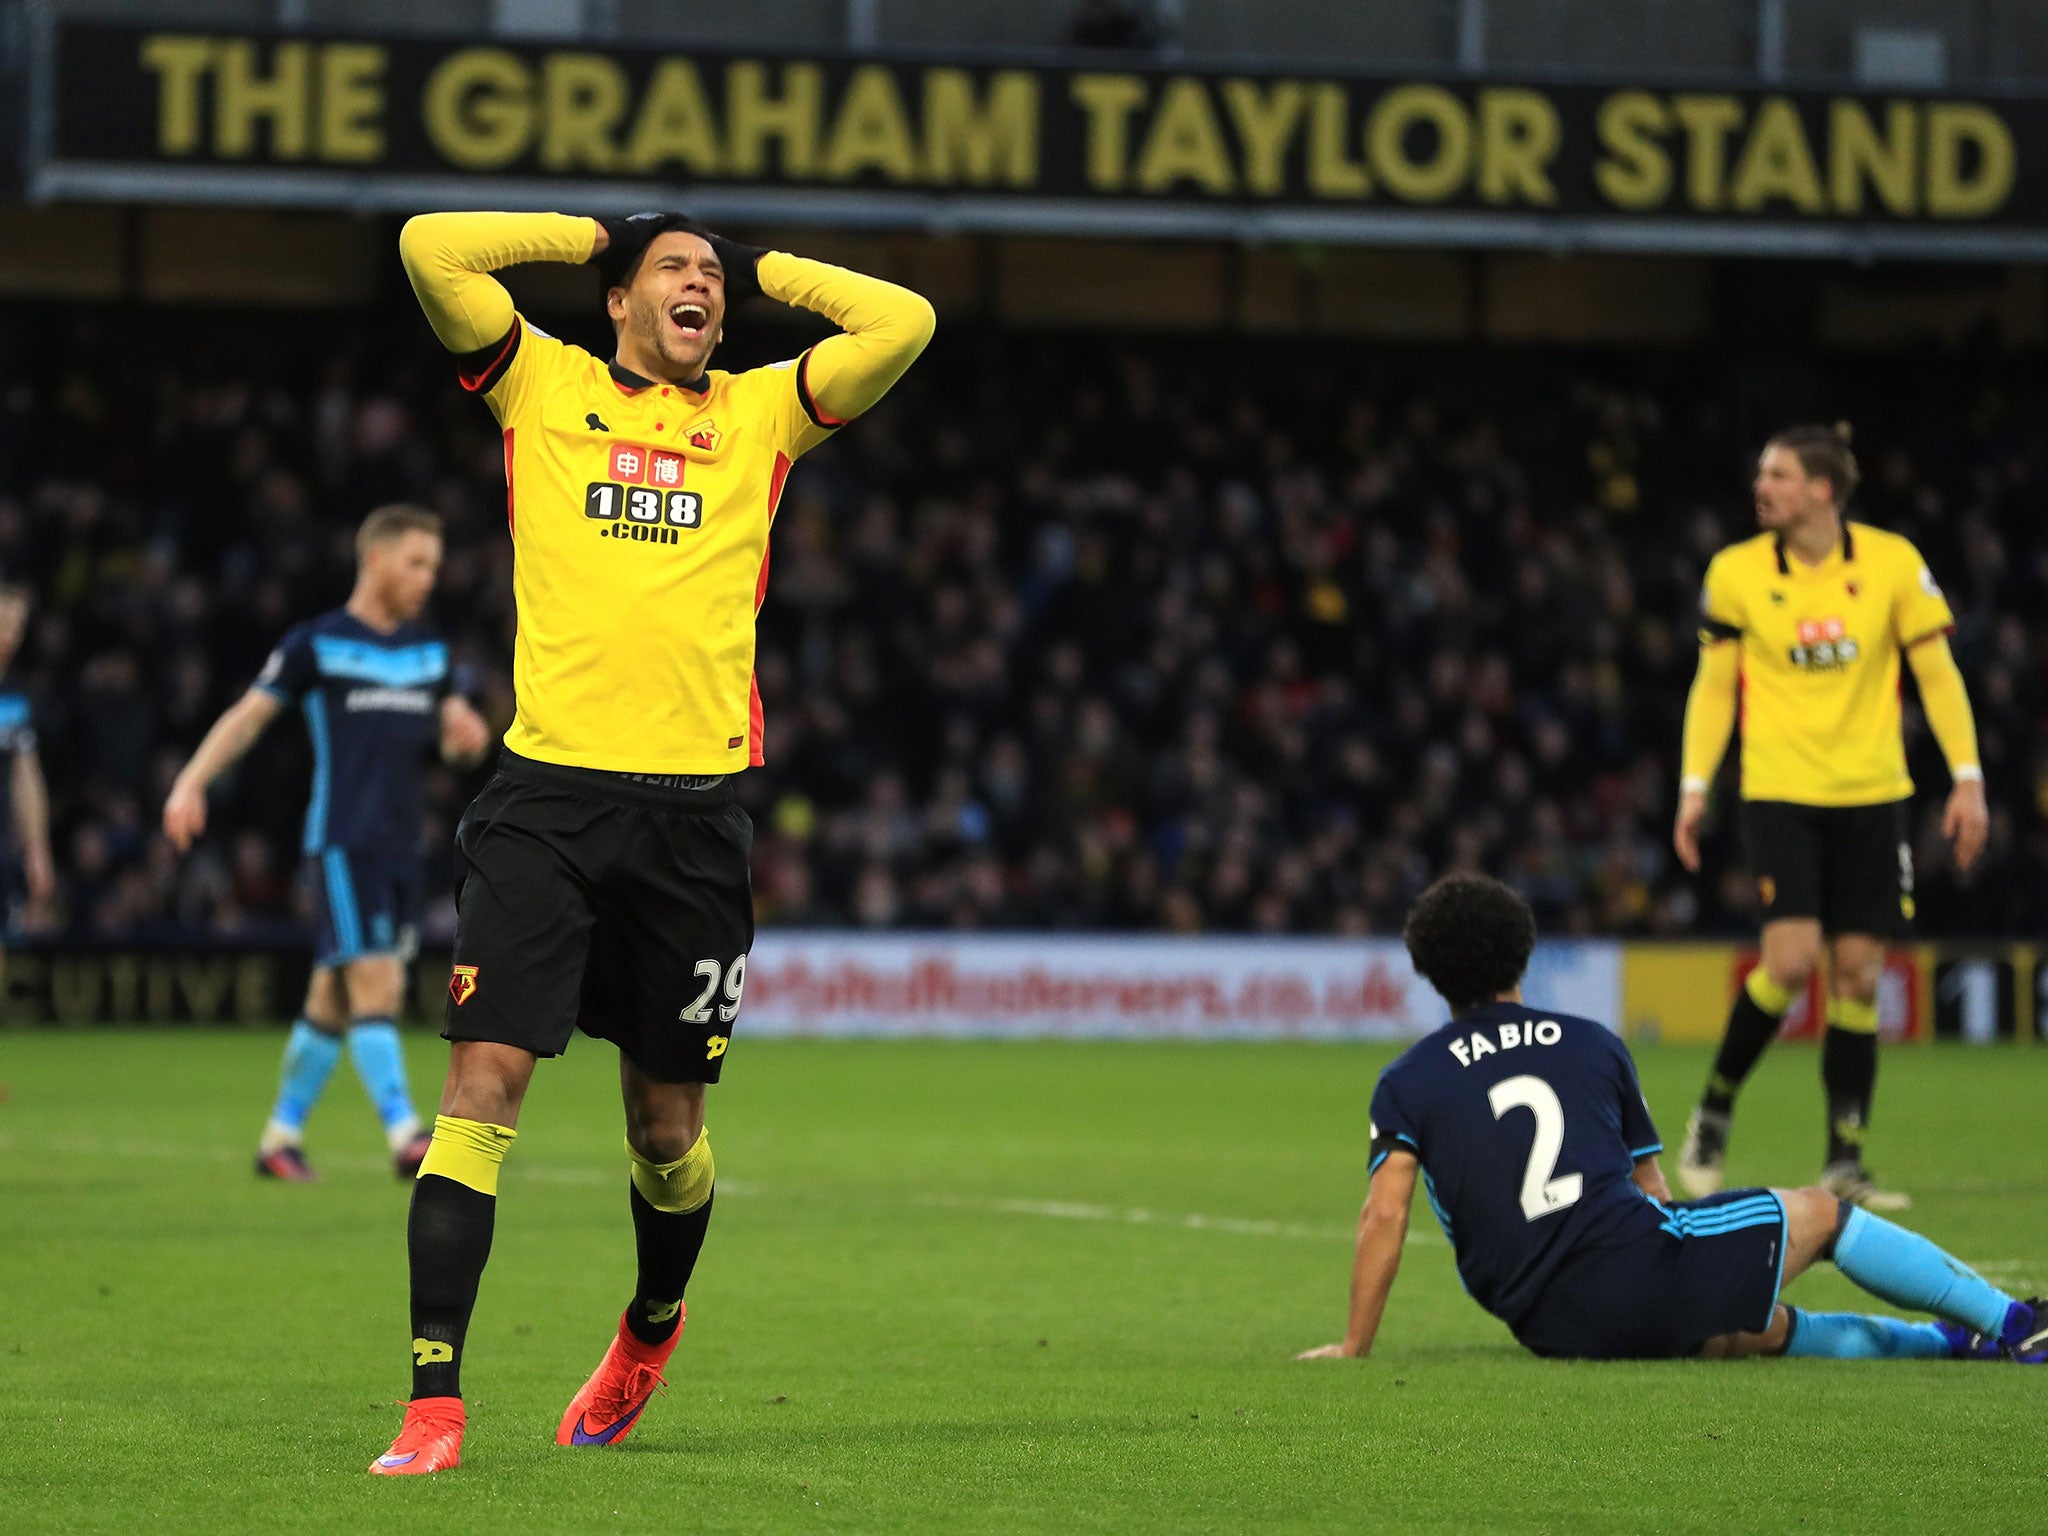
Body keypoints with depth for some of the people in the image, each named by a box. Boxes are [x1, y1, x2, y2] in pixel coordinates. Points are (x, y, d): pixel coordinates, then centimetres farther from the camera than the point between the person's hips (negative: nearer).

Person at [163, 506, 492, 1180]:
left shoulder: (428, 651, 15)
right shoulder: (316, 644, -3)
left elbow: (453, 733, 21)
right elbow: (248, 715, -3)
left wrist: (466, 735, -4)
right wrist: (191, 780, -15)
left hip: (400, 848, 6)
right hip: (342, 841, -6)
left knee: (333, 999, 10)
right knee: (376, 985, -16)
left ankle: (281, 1137, 18)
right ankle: (405, 1136, -21)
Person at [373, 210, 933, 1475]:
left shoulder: (762, 411, 15)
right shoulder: (544, 385, 12)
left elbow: (905, 324, 6)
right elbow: (430, 246, 3)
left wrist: (764, 269, 16)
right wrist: (594, 233, 13)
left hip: (695, 808, 2)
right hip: (548, 791, -2)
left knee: (667, 1118, 10)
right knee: (485, 1077, -11)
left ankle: (652, 1327, 39)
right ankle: (434, 1400, -12)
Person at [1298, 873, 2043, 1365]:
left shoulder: (1407, 1082, 9)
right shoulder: (1591, 1043, 14)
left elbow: (1384, 1216, -3)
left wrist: (1355, 1346, 2)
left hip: (1560, 1336, 2)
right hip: (1645, 1265, -2)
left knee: (1773, 1330, 27)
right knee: (1820, 1212, 22)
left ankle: (1946, 1341, 39)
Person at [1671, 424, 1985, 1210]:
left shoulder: (1892, 563, -3)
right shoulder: (1736, 573, -1)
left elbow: (1937, 672, 2)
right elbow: (1713, 686, 7)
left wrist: (1967, 778, -3)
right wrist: (1694, 787, 0)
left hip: (1871, 794, 1)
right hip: (1780, 791, -1)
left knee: (1857, 975, 0)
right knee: (1791, 958, -16)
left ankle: (1844, 1162, 6)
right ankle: (1713, 1111, 5)